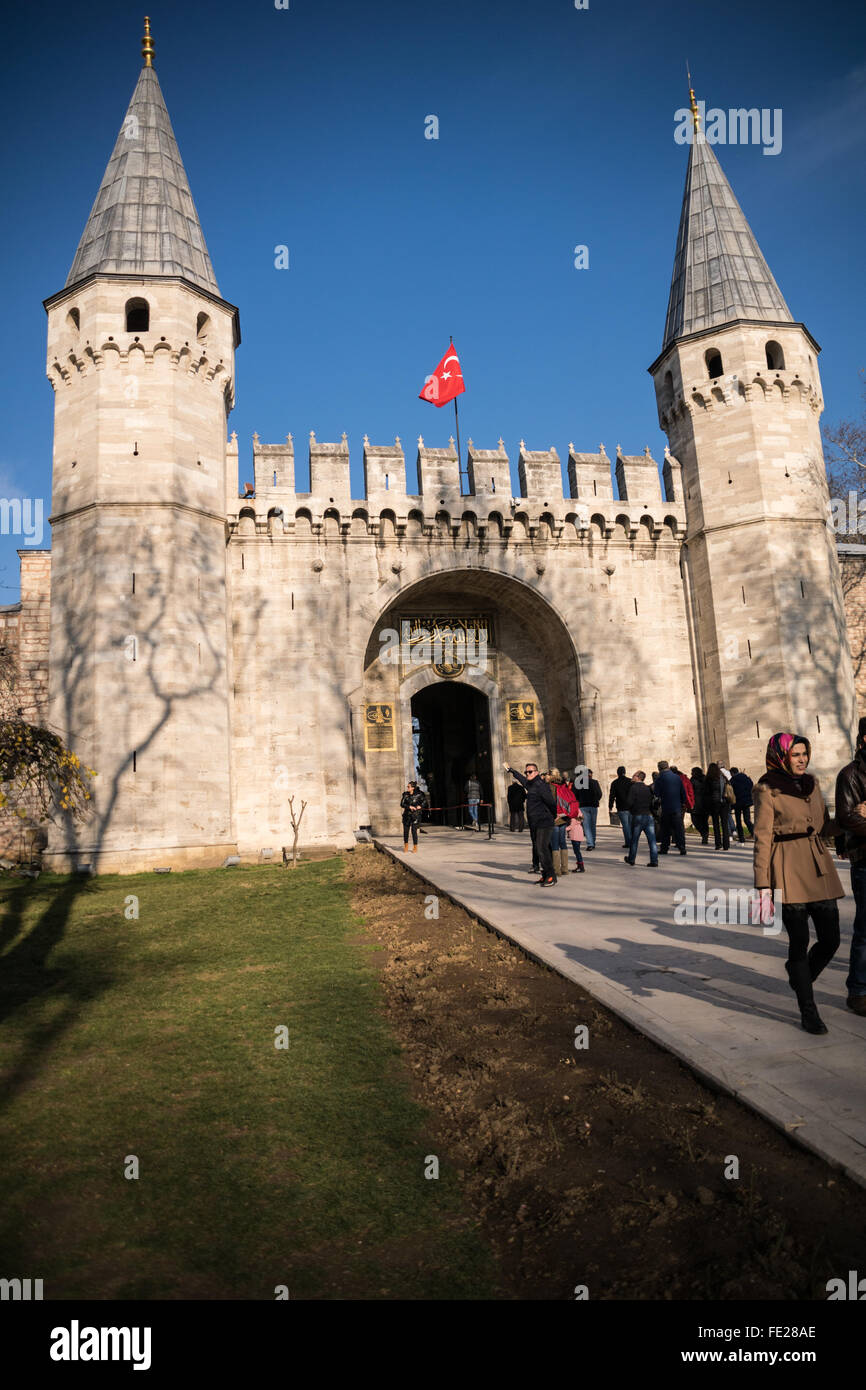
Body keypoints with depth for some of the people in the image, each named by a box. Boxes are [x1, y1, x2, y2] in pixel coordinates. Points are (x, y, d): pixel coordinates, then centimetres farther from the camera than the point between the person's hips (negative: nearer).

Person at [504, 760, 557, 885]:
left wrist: (554, 816, 0)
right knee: (537, 848, 10)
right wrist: (510, 770, 49)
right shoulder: (529, 784, 15)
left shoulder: (541, 785, -14)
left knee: (542, 849, -14)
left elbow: (551, 802, -14)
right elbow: (521, 778, 36)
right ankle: (546, 875, 17)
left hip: (543, 823, -10)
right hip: (534, 824, 10)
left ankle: (551, 877, -10)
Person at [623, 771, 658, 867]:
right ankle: (654, 861, -2)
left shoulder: (634, 787, -8)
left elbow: (630, 802, -15)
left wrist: (631, 811, 3)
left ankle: (631, 860, 19)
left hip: (638, 816, -4)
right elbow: (651, 802, 10)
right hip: (649, 816, 4)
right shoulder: (647, 788, 9)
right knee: (652, 840, 2)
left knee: (634, 839, 9)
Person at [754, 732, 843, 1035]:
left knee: (830, 940, 5)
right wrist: (763, 887, -13)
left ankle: (799, 975, 35)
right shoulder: (767, 790, -6)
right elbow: (762, 839, -8)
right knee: (799, 941, 0)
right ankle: (807, 1010, 16)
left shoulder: (811, 784, 13)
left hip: (819, 868, 6)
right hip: (789, 871, -6)